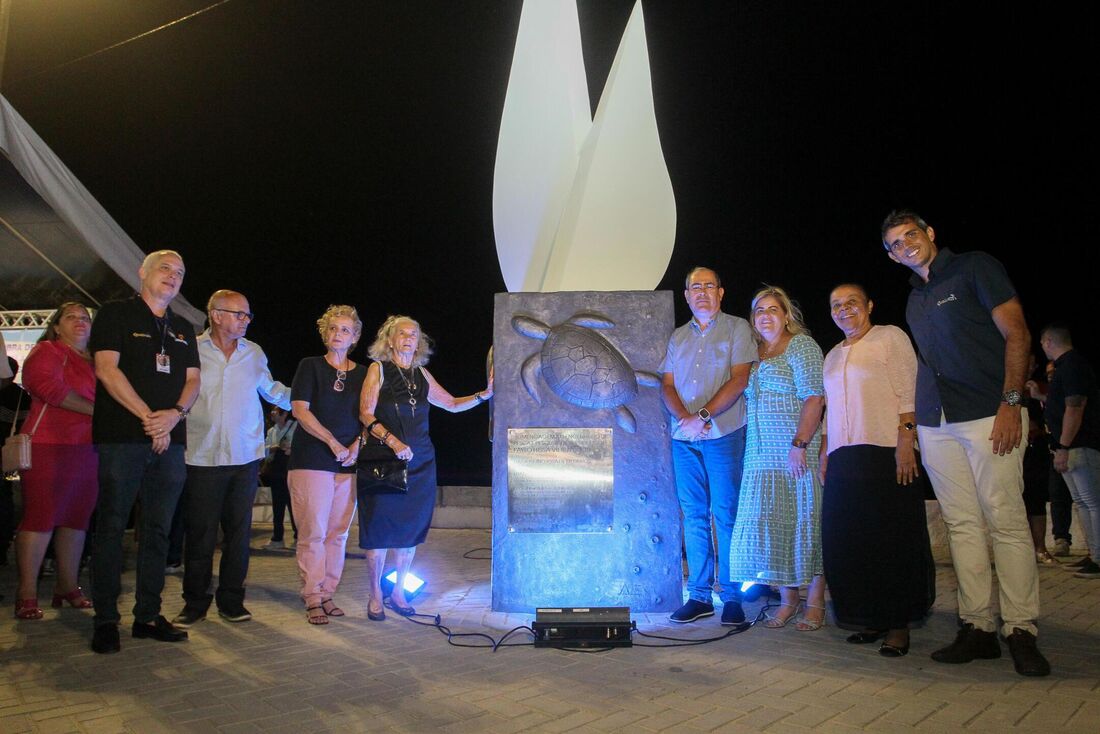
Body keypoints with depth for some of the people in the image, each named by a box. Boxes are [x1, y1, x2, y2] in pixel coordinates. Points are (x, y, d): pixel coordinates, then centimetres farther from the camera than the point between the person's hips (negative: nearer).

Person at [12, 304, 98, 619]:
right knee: (40, 518, -5)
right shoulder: (46, 351, 0)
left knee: (76, 518, 9)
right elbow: (48, 386, -16)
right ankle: (27, 595, 0)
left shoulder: (94, 362, 21)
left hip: (87, 450, 7)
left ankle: (67, 587, 17)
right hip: (49, 447, -7)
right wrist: (94, 410, -13)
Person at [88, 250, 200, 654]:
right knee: (111, 526, -2)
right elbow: (107, 369, -7)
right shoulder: (116, 314, 4)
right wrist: (148, 417, -12)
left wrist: (175, 414, -7)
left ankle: (148, 616, 13)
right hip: (121, 438, -5)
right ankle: (105, 620, 4)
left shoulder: (183, 329, 19)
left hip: (170, 440, 5)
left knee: (158, 530, 6)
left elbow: (192, 380, 13)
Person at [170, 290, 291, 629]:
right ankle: (195, 602, 15)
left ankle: (231, 600, 19)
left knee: (239, 532, 8)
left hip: (245, 457, 3)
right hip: (202, 458, -3)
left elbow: (273, 391, 21)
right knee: (200, 534, 2)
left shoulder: (254, 353, 11)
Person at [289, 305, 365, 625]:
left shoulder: (362, 373, 11)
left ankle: (327, 594, 15)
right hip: (311, 459, -3)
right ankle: (313, 598, 3)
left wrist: (357, 445, -5)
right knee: (313, 532, -5)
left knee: (338, 533, 5)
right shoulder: (310, 366, 2)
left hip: (348, 463, 4)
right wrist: (333, 442, -13)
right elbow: (300, 410, -7)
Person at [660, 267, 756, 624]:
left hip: (724, 435, -4)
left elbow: (739, 380, -7)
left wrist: (703, 415, -15)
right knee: (694, 516, 6)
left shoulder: (737, 328, 3)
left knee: (726, 515, -3)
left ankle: (732, 597, 6)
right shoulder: (677, 337, 17)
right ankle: (700, 595, 12)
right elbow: (667, 385, 10)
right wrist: (685, 417, -8)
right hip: (683, 439, 4)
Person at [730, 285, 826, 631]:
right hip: (761, 456, 6)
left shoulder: (801, 345, -1)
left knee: (805, 523, -2)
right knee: (770, 525, 4)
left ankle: (815, 604, 6)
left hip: (796, 453, -6)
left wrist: (799, 445, -19)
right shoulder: (754, 353, 17)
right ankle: (788, 599, 14)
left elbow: (813, 398, -10)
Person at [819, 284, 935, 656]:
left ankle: (898, 624, 6)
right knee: (847, 540, 4)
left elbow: (908, 391, -6)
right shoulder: (832, 356, 21)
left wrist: (905, 439, -16)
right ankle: (871, 619, 15)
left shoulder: (890, 337, 3)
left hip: (886, 452, -6)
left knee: (892, 539, -3)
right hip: (844, 458, 6)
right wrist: (824, 452, 15)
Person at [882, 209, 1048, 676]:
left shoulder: (975, 268, 3)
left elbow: (1016, 335, -4)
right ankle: (977, 628, 9)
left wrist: (1011, 402, -13)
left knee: (1007, 522, -7)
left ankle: (1021, 631, 1)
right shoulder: (914, 301, 20)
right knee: (962, 524, 5)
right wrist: (914, 419, 11)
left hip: (989, 416, -6)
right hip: (936, 423, 6)